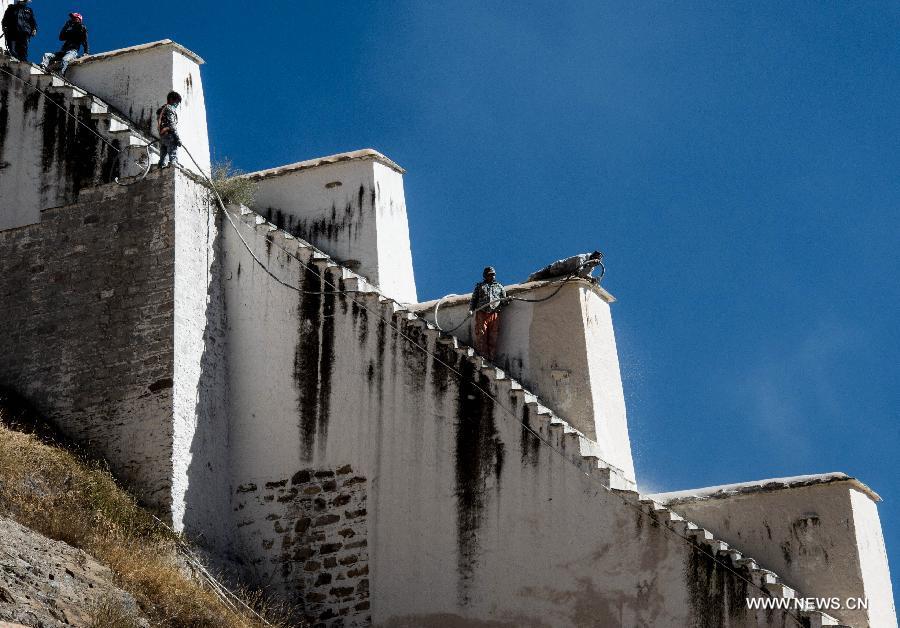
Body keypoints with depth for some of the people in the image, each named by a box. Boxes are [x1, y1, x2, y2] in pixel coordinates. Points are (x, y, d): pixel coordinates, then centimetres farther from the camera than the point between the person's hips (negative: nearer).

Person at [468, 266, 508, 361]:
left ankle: (491, 358, -5)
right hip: (481, 313, -1)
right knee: (481, 336, -9)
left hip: (494, 314, 1)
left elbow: (503, 301, 21)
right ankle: (483, 357, -9)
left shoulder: (499, 287, 23)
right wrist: (471, 309, 1)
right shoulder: (480, 286, 21)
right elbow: (473, 299, 18)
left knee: (493, 338, -5)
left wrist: (506, 300, -2)